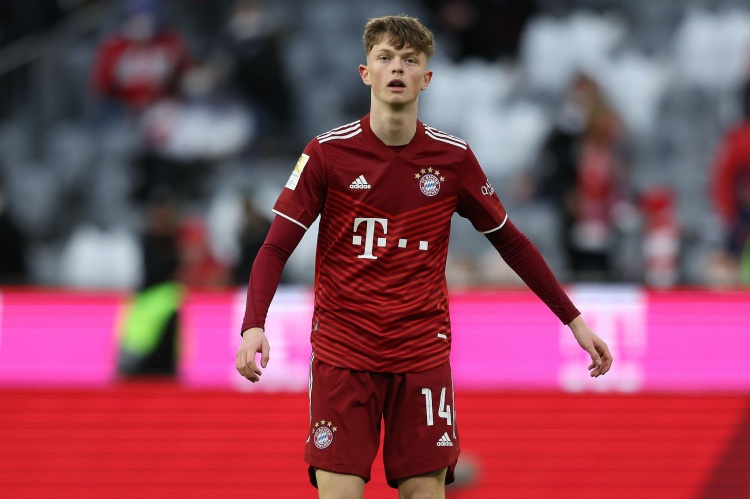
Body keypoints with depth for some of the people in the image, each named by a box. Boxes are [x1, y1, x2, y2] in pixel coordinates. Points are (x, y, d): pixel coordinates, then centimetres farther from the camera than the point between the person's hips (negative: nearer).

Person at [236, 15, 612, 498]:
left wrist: (573, 319, 9)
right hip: (342, 353, -1)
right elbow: (276, 248, -6)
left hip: (422, 353, 2)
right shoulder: (328, 153, -5)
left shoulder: (453, 158, 0)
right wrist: (254, 326, -23)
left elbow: (511, 242, 11)